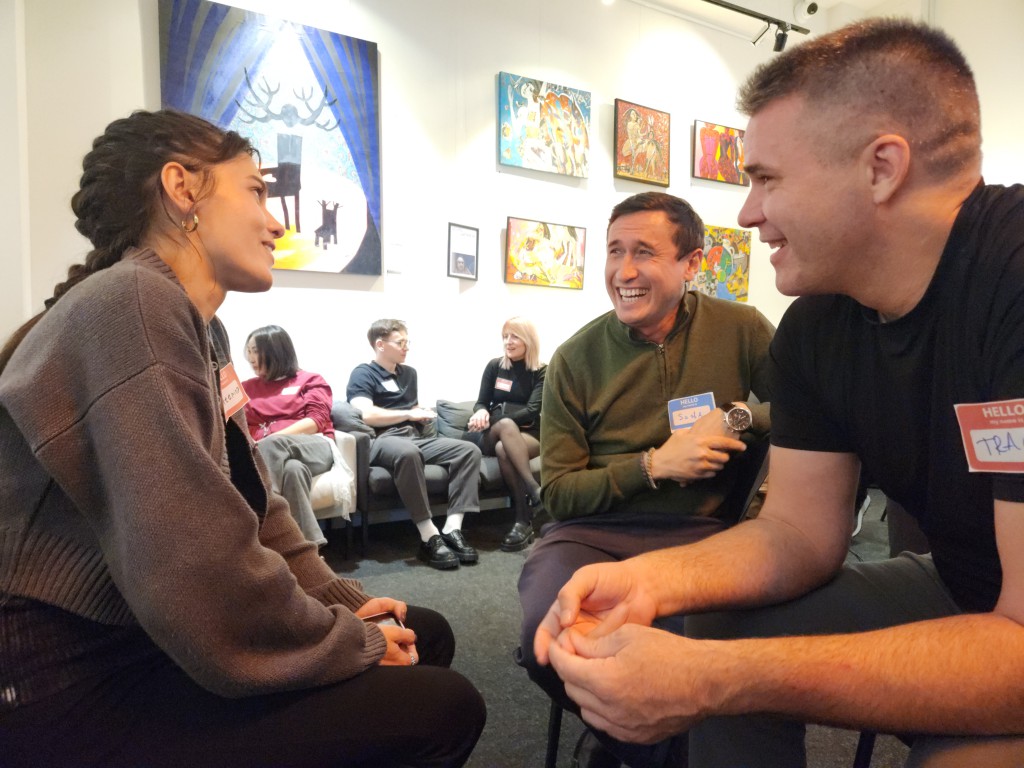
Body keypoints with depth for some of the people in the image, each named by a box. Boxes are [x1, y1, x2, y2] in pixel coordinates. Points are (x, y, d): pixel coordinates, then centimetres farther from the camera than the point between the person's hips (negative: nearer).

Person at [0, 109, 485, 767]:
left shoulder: (201, 329, 10)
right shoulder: (133, 304, -23)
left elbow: (252, 504, 13)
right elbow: (202, 576, -31)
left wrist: (340, 601, 2)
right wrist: (355, 644, -15)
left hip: (147, 642, 10)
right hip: (82, 695, -9)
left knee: (425, 635, 11)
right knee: (440, 708, -13)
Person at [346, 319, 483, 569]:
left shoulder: (409, 373, 26)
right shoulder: (363, 373, 2)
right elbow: (366, 414, -16)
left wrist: (423, 415, 13)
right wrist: (409, 414, -8)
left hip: (416, 437, 7)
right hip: (382, 440, -7)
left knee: (469, 450, -16)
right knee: (407, 452, -43)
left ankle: (452, 529, -26)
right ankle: (429, 537, -38)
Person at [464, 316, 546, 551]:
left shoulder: (541, 372, 2)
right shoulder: (494, 366, 10)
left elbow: (531, 411, -11)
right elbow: (481, 402, 8)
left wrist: (495, 419, -24)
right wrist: (482, 413, -19)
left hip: (530, 434, -1)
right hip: (496, 434, 2)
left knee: (503, 449, -37)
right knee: (506, 425, -37)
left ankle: (523, 521, -38)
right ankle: (535, 491, -48)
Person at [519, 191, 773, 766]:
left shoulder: (741, 329, 1)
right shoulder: (576, 359, 1)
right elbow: (559, 491, 1)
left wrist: (740, 416, -13)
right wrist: (654, 465, -12)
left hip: (701, 531, 0)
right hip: (592, 532, 1)